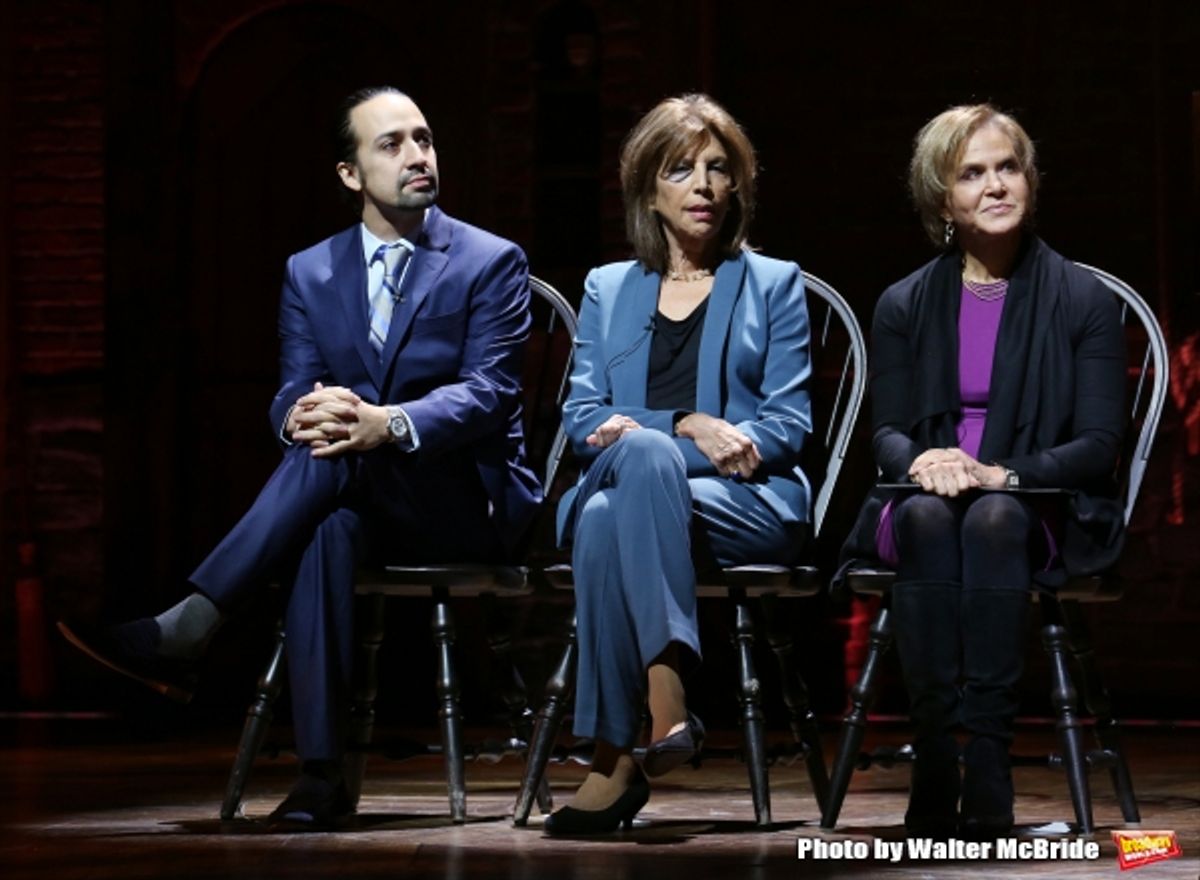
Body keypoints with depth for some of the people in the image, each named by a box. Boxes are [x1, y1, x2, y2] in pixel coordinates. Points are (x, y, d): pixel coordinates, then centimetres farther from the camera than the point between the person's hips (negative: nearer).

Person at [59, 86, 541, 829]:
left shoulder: (491, 264, 0)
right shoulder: (311, 273, 12)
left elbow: (489, 392, -13)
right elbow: (295, 394, 2)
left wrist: (388, 425, -34)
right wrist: (301, 415, -26)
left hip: (470, 501, -3)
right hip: (364, 505, 3)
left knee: (336, 451, -33)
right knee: (329, 528, -36)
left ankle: (187, 629, -37)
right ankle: (321, 773, -40)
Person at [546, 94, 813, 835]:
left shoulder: (774, 285, 15)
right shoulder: (608, 289, 22)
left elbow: (788, 427, 3)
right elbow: (583, 417, 12)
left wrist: (640, 435, -10)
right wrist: (689, 427, -10)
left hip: (751, 504, -2)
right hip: (624, 483, 2)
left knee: (610, 518, -35)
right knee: (599, 520, -37)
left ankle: (615, 762, -40)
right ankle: (666, 701, -43)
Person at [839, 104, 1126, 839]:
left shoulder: (1083, 299, 5)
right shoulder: (904, 305, 13)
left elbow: (1100, 443, -2)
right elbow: (887, 432, 9)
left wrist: (1003, 475, -20)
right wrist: (921, 462, -17)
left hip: (1045, 517, -2)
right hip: (923, 512, 2)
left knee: (994, 519, -37)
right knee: (926, 515, -35)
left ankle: (989, 775, -45)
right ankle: (934, 768, -43)